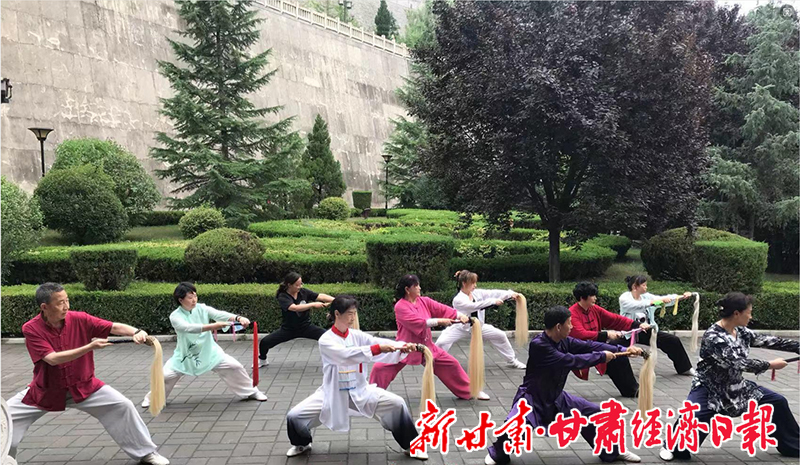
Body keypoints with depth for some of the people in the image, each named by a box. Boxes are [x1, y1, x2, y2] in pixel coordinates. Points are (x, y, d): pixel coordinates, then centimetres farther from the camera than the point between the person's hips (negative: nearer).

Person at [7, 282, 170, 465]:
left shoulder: (80, 319, -15)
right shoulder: (31, 329, -20)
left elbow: (113, 327, -20)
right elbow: (52, 359, -29)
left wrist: (136, 332, -41)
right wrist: (90, 347, -36)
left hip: (83, 387, 1)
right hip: (45, 391, -1)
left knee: (122, 405, -9)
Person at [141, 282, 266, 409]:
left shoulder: (202, 309, -10)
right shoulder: (175, 316, -18)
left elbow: (220, 314, -27)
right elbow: (189, 328, -38)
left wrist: (238, 318, -47)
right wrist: (212, 326, -52)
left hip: (208, 351, 2)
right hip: (186, 354, -1)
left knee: (234, 366, -6)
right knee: (165, 375, -6)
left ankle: (251, 391, 15)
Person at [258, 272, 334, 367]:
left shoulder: (304, 292, -9)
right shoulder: (283, 297, -18)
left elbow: (321, 296, -19)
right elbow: (295, 308, -35)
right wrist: (313, 304, -40)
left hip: (306, 327, 2)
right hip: (288, 329, -1)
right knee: (264, 342, -10)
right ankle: (263, 360, 22)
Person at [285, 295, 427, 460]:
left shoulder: (357, 335, -3)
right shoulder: (326, 340, -15)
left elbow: (379, 342, -17)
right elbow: (347, 355, -32)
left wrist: (404, 346, -35)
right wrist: (378, 348, -42)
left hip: (360, 391, 3)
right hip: (333, 393, -2)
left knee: (397, 404, -12)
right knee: (294, 416, -14)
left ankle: (410, 446, 11)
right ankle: (303, 444, 21)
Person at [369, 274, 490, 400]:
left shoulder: (424, 301, -1)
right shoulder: (400, 306, -18)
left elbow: (442, 309, -9)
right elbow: (418, 322, -28)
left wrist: (460, 315, -24)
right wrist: (439, 321, -27)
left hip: (426, 346, 5)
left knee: (451, 364, 7)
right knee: (380, 368, -17)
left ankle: (469, 391, 24)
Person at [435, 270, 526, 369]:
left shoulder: (477, 293, -7)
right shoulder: (458, 300, -25)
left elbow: (493, 293, -15)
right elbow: (474, 306, -38)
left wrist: (510, 293, -30)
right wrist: (493, 301, -42)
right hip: (460, 327, -6)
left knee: (501, 335, 4)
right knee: (441, 343, -27)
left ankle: (512, 361, 22)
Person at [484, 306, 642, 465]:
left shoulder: (564, 341, -6)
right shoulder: (538, 345, -29)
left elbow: (589, 345, -6)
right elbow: (571, 360, -33)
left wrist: (623, 350, -13)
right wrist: (601, 356, -24)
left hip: (556, 397, 8)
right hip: (533, 397, -7)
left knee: (594, 414, 7)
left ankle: (611, 452, 32)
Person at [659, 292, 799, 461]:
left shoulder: (741, 332, -2)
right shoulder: (712, 337, -27)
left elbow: (768, 341, 4)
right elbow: (738, 364, -28)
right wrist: (770, 365, -18)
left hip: (736, 386, 8)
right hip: (709, 388, -8)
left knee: (778, 402, 8)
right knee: (694, 417, -32)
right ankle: (673, 447, -4)